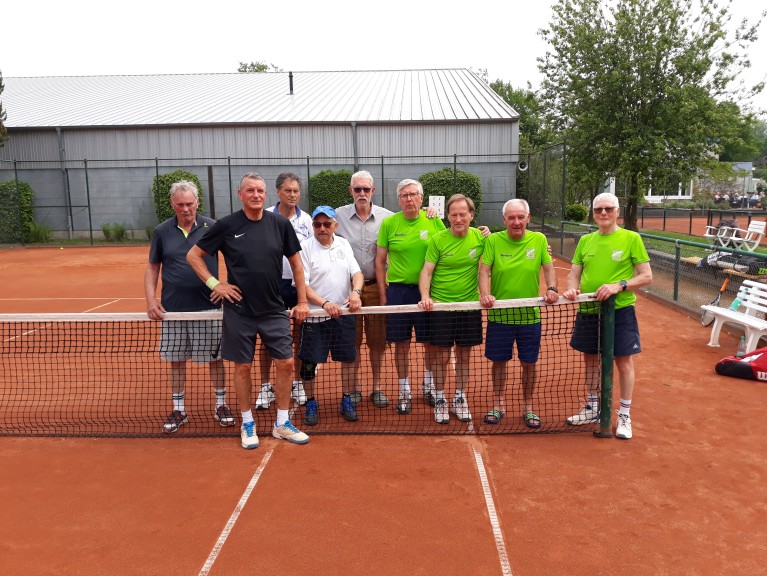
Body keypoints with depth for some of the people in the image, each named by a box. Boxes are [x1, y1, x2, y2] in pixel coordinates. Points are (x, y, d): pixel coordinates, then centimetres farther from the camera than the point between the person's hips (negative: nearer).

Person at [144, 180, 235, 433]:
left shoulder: (212, 227, -3)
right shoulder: (162, 232, 3)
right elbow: (152, 268, 8)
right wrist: (151, 300, -3)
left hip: (208, 307, -2)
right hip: (173, 309, 2)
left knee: (215, 358, 7)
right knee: (176, 360, 11)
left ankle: (221, 404, 23)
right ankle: (178, 410, 25)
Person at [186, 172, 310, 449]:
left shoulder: (280, 224, -1)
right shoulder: (226, 226, -5)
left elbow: (296, 262, 7)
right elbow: (193, 255, 4)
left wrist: (302, 301, 5)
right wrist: (214, 283, -6)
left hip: (274, 310, 2)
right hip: (239, 311, -1)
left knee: (285, 364, 2)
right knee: (242, 367, 8)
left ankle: (282, 424, 19)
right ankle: (247, 425, 25)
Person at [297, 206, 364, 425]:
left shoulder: (344, 244, 7)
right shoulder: (305, 248, -7)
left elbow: (357, 273, 4)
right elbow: (303, 286, -12)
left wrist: (356, 291, -17)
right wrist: (325, 304, -24)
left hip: (344, 314, 4)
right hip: (314, 317, -4)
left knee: (348, 359, 9)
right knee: (309, 363, 3)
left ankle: (347, 401, 27)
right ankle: (311, 404, 23)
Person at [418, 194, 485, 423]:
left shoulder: (480, 238, 1)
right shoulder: (437, 239, -5)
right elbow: (426, 271, -6)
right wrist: (425, 296, -20)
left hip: (470, 306, 2)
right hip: (441, 306, -2)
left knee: (464, 356, 12)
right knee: (441, 357, 4)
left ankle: (460, 399, 28)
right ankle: (439, 399, 21)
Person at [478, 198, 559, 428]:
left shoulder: (539, 240, 2)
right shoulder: (493, 240, -3)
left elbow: (549, 268, 3)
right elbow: (484, 270, -8)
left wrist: (551, 288, -16)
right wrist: (485, 293, -25)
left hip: (530, 315, 1)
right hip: (499, 314, -1)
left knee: (529, 363, 9)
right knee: (499, 361, 10)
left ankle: (528, 408, 27)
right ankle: (498, 405, 28)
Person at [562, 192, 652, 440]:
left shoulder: (631, 238, -5)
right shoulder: (585, 240, 8)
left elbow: (647, 276, -6)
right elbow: (574, 273, 10)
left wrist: (619, 286, -21)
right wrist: (572, 289, -11)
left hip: (620, 311, -4)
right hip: (588, 311, 5)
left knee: (624, 363, 5)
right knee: (590, 359, 15)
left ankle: (624, 415, 22)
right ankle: (593, 409, 33)